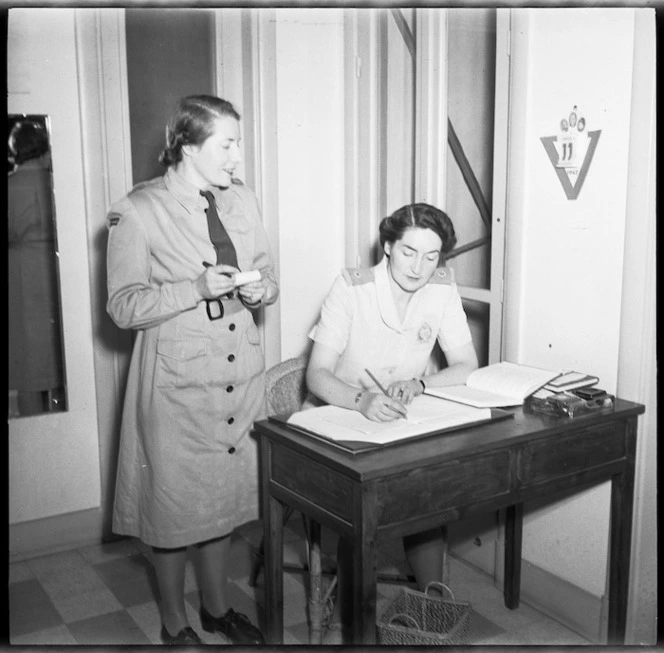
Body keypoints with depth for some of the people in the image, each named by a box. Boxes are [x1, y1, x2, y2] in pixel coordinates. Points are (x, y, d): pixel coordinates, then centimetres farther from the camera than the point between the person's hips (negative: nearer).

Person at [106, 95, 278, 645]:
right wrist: (197, 288, -23)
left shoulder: (242, 199, 6)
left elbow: (267, 276, 15)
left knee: (227, 491, 16)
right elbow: (123, 306, -11)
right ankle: (174, 621, 30)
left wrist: (260, 289, -9)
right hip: (177, 378, -5)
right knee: (175, 499, 7)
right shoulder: (138, 212, -11)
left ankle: (217, 605, 38)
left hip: (240, 370, 5)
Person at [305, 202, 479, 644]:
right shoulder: (352, 288, -16)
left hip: (407, 425, 3)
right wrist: (361, 400, -42)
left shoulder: (442, 289, -5)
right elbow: (317, 375, -21)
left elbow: (467, 366, -4)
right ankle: (344, 616, -7)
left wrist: (418, 383, -25)